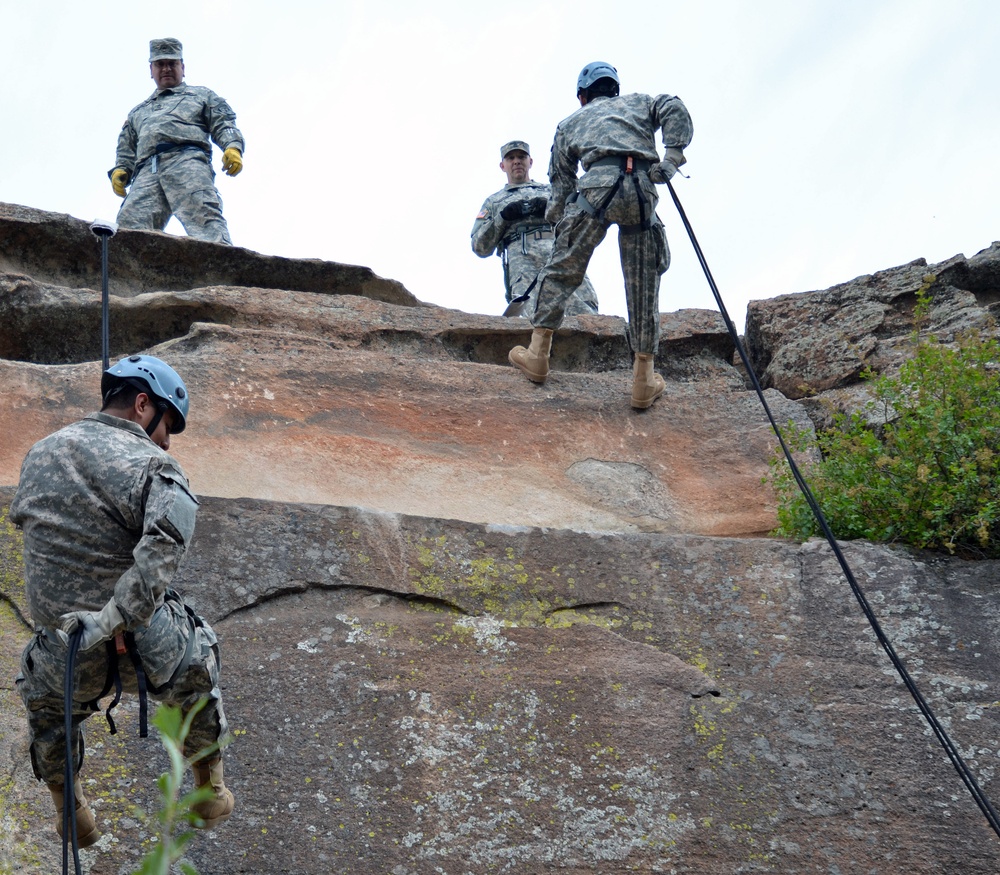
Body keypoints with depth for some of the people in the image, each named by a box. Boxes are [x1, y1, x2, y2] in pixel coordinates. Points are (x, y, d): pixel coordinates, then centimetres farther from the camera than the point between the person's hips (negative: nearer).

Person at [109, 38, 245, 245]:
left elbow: (223, 125, 15)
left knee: (202, 213, -31)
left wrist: (233, 147, -7)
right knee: (128, 220, -24)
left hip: (187, 160, -4)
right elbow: (126, 149, 35)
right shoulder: (138, 112, 42)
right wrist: (120, 170, 12)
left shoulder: (201, 95, 31)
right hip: (146, 172, 4)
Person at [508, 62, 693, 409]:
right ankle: (644, 380, 10)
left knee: (561, 269, 12)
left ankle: (538, 353, 12)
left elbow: (560, 185, 26)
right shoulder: (637, 103, 32)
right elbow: (674, 109, 11)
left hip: (597, 185, -1)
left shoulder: (569, 124, 30)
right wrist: (671, 157, 5)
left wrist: (557, 224, 36)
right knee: (643, 286, 7)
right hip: (642, 191, 1)